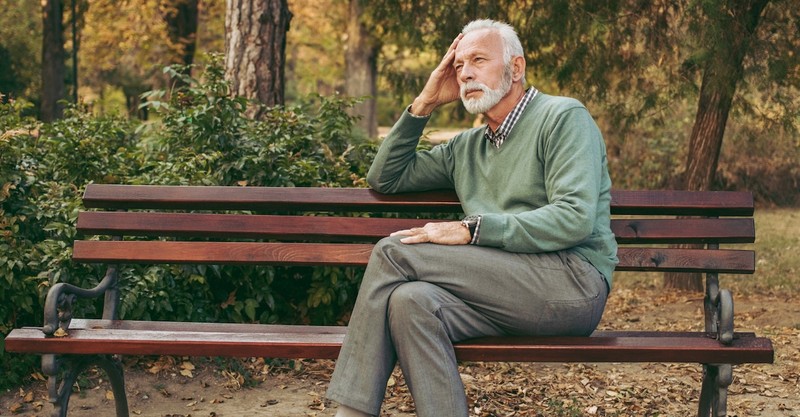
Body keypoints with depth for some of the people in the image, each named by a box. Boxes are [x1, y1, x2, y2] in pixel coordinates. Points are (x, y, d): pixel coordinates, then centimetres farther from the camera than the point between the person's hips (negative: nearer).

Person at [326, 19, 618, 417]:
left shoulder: (563, 117, 1)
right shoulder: (466, 147, 22)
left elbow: (575, 219, -13)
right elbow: (384, 178, 26)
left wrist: (471, 230, -16)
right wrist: (424, 104, 15)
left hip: (574, 279, -6)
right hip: (503, 289, 6)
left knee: (395, 252, -17)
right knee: (411, 301, -27)